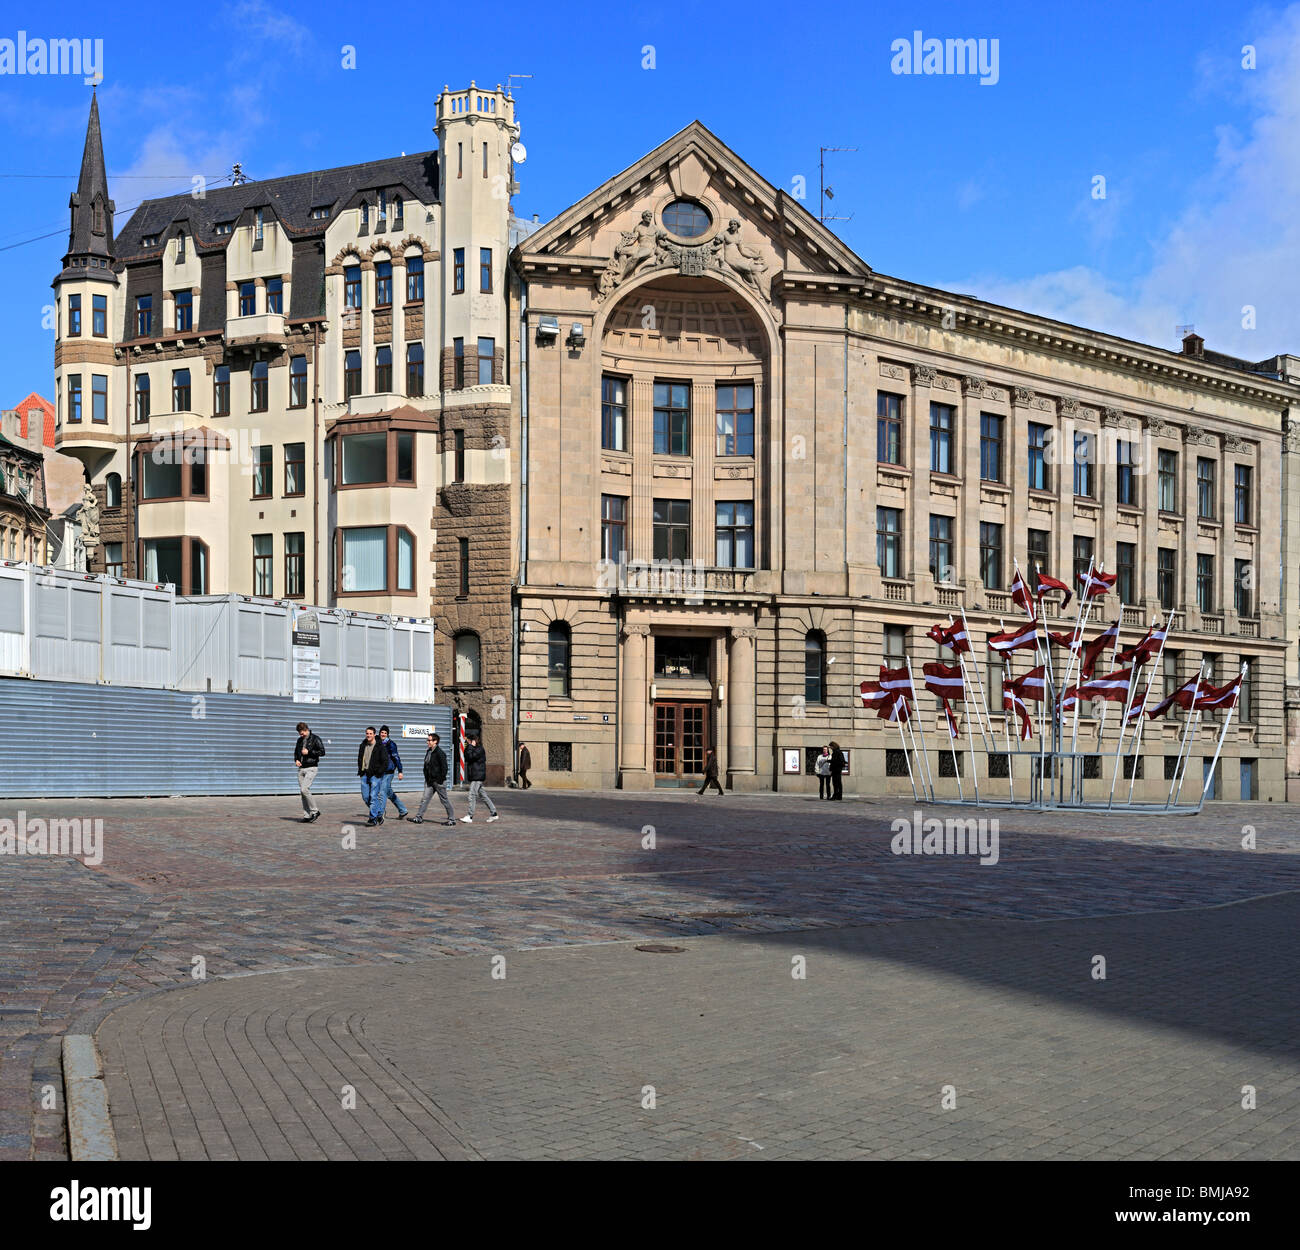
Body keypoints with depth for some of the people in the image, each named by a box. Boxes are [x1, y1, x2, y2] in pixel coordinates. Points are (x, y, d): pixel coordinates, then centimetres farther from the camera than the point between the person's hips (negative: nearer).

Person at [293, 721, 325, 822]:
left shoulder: (315, 739, -5)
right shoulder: (299, 740, 14)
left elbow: (322, 751, -10)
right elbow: (296, 752, 27)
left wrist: (309, 752, -15)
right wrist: (296, 760, 7)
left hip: (311, 768, -7)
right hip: (301, 768, 7)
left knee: (304, 789, -18)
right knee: (302, 792, 4)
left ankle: (315, 811, -7)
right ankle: (307, 816, 8)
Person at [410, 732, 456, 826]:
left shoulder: (439, 753, -15)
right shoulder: (428, 751, 11)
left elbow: (444, 767, -16)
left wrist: (441, 779, -16)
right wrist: (427, 778, 14)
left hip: (438, 781, -8)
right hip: (429, 781, 8)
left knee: (444, 800, 1)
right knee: (424, 798, 3)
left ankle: (452, 819, 10)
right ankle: (419, 817, 5)